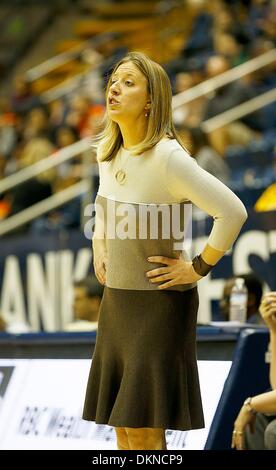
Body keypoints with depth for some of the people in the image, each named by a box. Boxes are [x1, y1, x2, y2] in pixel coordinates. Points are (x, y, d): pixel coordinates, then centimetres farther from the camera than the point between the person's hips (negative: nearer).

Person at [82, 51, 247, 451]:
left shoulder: (168, 157, -20)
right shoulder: (107, 152, 5)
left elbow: (233, 212, -25)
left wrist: (198, 268, -17)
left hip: (160, 302, -8)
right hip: (116, 298, 8)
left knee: (143, 429, -9)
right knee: (121, 423, 11)